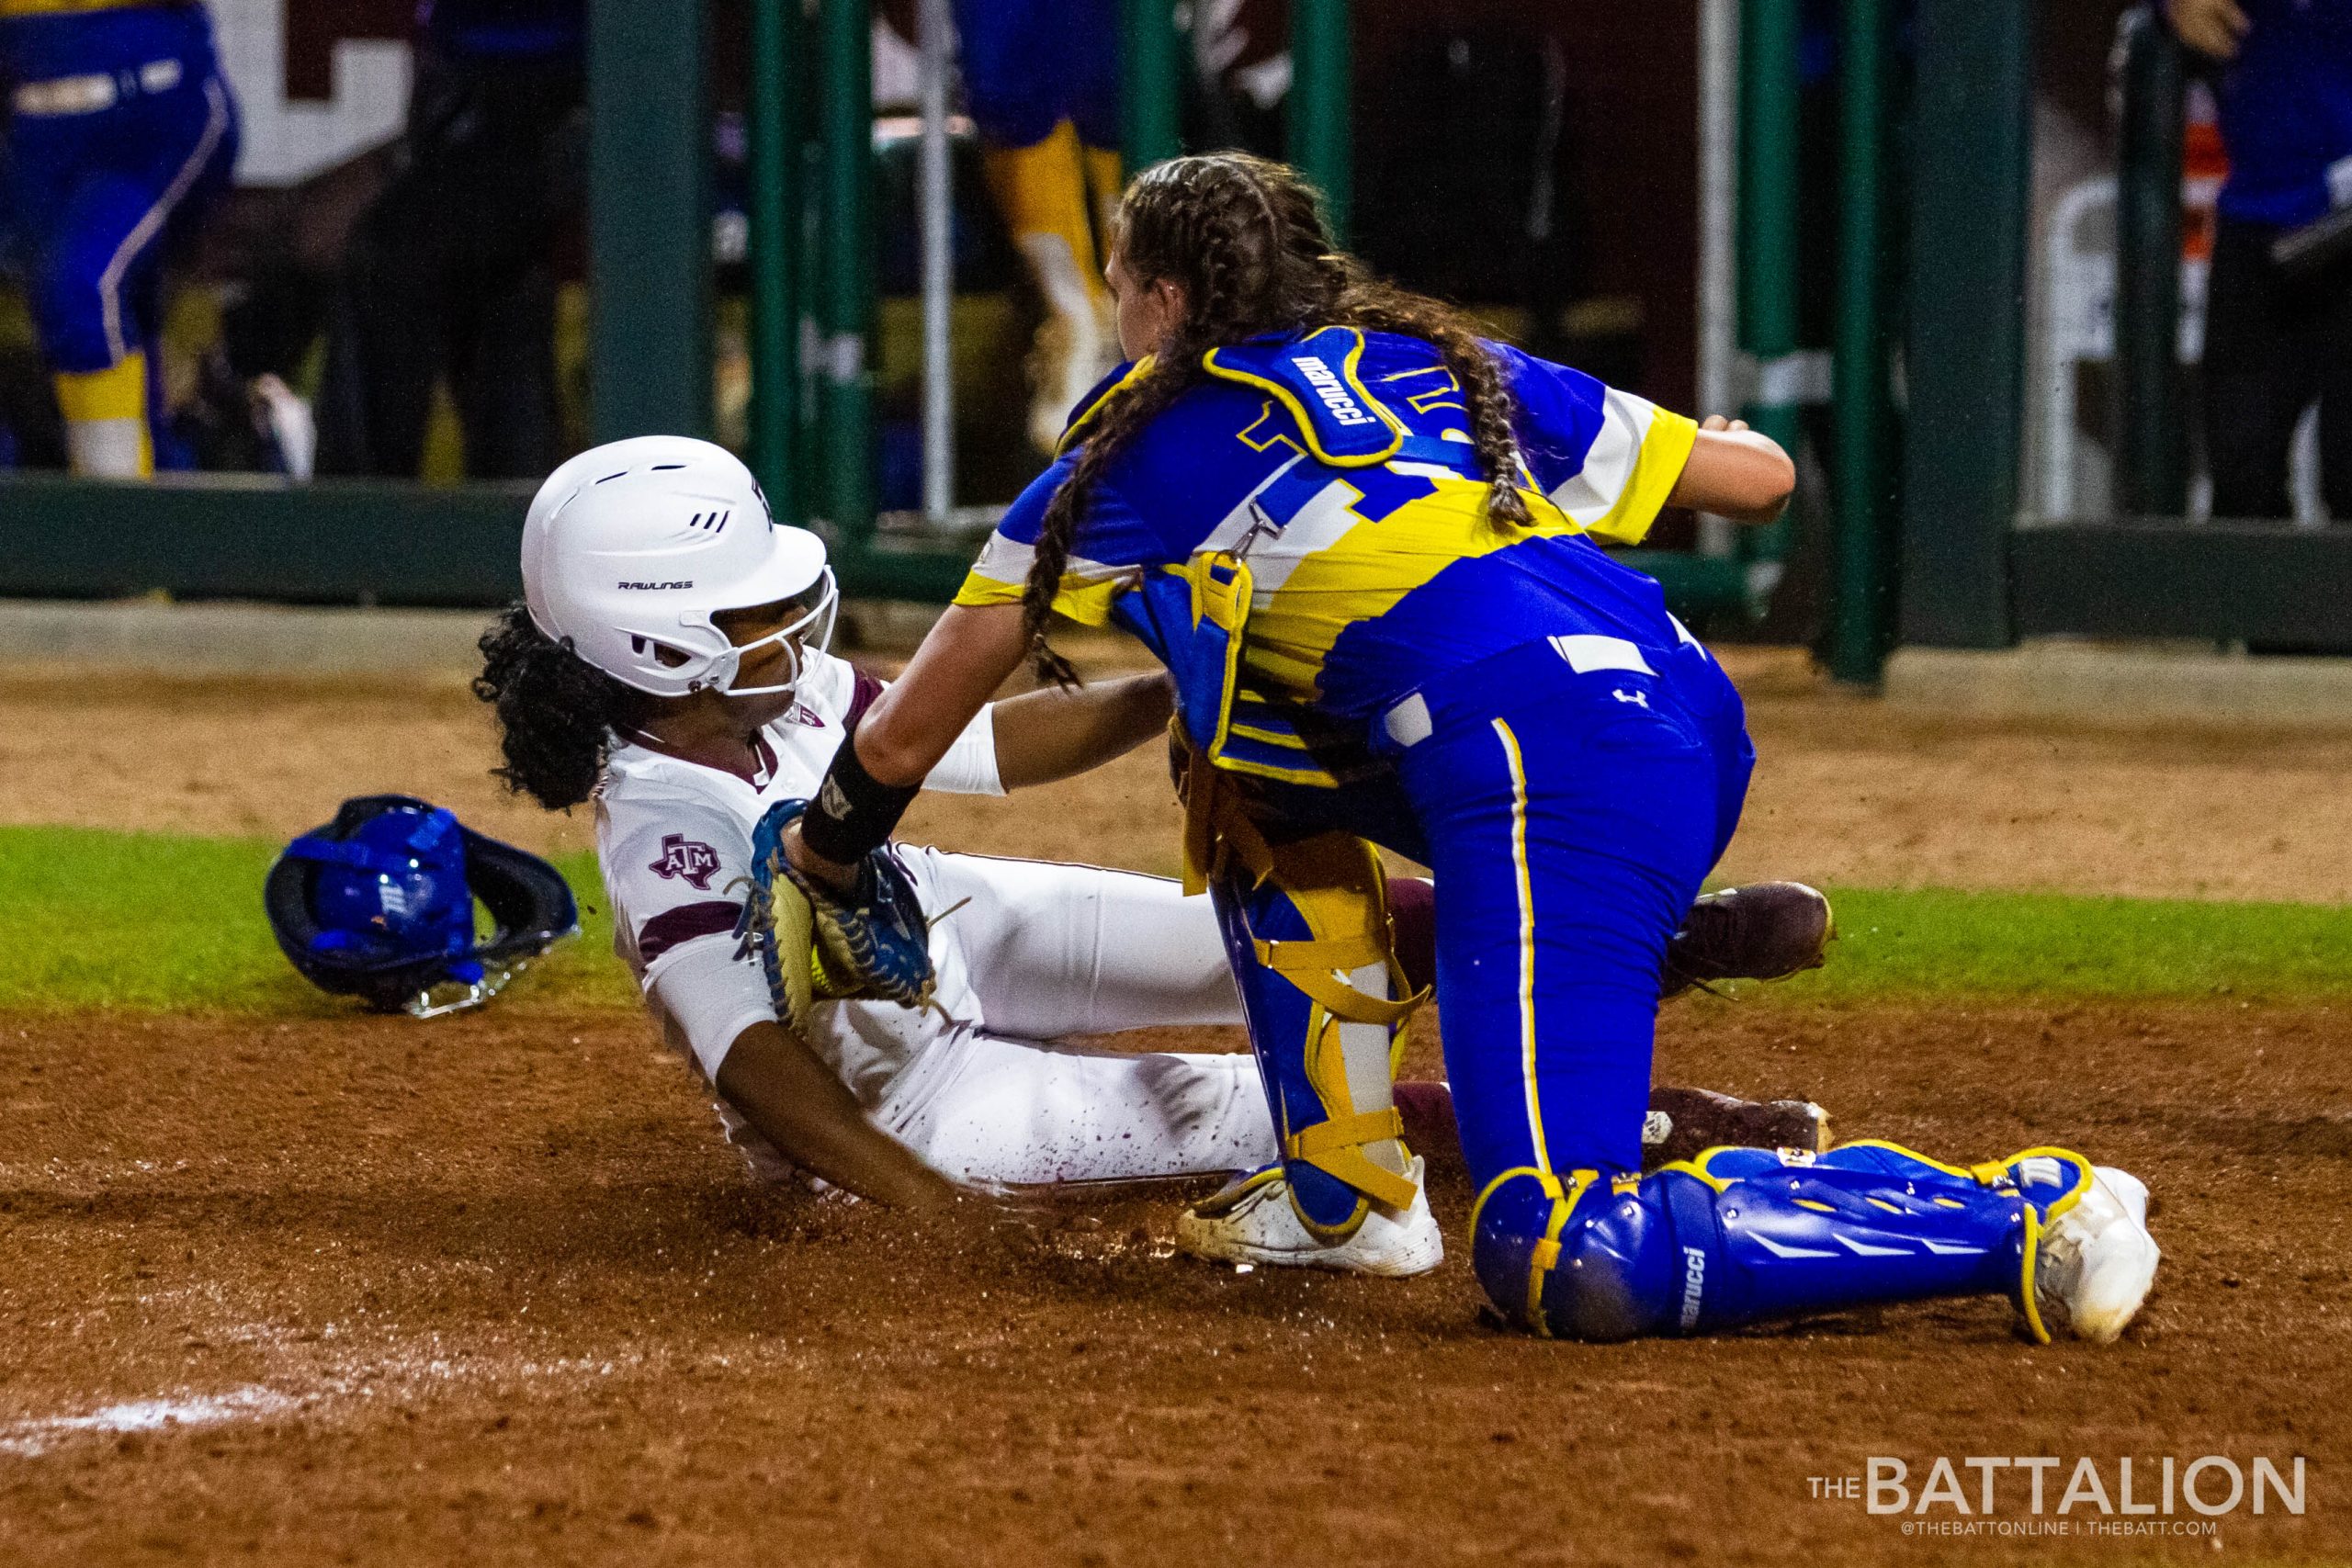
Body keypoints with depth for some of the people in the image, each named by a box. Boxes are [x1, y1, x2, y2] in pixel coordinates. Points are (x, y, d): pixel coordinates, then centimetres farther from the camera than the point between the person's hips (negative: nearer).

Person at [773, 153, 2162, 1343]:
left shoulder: (1143, 452, 17)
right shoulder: (1447, 366, 29)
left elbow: (910, 734, 25)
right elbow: (1759, 478, 31)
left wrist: (824, 853, 44)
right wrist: (1709, 442, 56)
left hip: (1541, 757, -8)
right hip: (1700, 723, 8)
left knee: (1567, 1268, -14)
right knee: (1243, 762, 29)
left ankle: (2023, 1222, -20)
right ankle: (1349, 1193, 25)